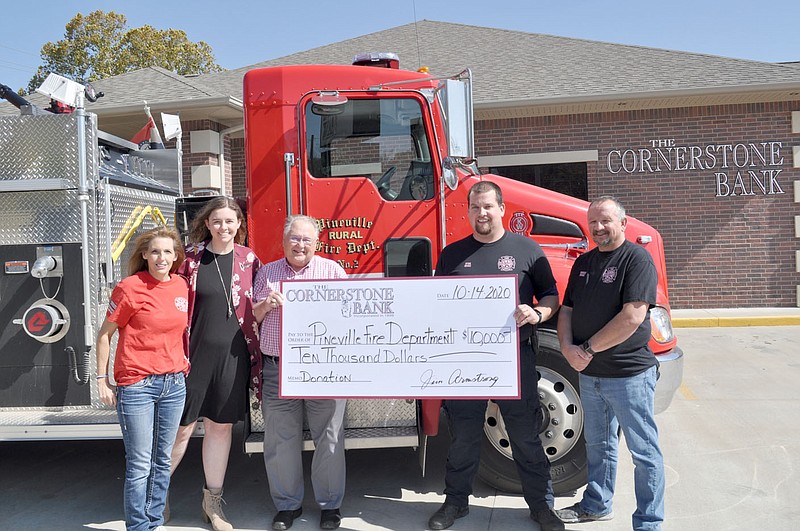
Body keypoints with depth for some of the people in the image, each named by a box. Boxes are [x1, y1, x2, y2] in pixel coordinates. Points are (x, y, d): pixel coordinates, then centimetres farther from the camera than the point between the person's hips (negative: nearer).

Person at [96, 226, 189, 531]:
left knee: (162, 461, 13)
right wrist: (102, 380, -5)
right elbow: (104, 334, -3)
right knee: (140, 465, 2)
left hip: (174, 383, 5)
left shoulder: (181, 285, 6)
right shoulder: (130, 287, -9)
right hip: (137, 385, -5)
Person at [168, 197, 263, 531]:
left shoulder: (249, 261, 4)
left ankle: (213, 502, 26)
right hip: (194, 353, -2)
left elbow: (255, 310, 12)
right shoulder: (190, 257, -1)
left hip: (231, 356, 2)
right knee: (182, 426, 5)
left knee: (221, 426, 11)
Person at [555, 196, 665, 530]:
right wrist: (567, 348, -7)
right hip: (589, 374, 8)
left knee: (644, 452, 4)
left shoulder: (636, 259, -12)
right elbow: (566, 311, 12)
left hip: (629, 373, -7)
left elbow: (633, 317, -22)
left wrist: (588, 348, -16)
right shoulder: (583, 263, 11)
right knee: (597, 445, 21)